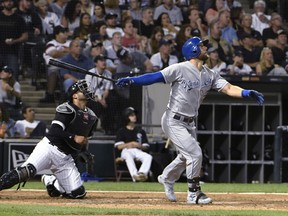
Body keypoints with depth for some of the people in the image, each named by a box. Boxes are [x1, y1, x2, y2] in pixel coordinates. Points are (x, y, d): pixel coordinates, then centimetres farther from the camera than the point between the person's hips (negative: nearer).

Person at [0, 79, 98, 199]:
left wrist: (84, 151, 12)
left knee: (77, 193, -3)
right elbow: (55, 131, -16)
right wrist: (73, 138, -21)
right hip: (49, 147, -7)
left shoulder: (90, 116, 17)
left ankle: (50, 182, 22)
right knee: (26, 171, -31)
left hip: (66, 157, 7)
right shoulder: (67, 109, -5)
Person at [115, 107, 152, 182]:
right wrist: (130, 143, -12)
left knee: (148, 157, -30)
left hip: (138, 151, 3)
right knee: (128, 156, -40)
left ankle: (142, 173, -54)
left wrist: (140, 146, -8)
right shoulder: (122, 131, 14)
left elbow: (146, 146, 17)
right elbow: (118, 146, 2)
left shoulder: (141, 131, 23)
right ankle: (134, 175, -60)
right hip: (126, 150, -3)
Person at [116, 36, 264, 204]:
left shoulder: (210, 75, 3)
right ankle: (194, 194, -2)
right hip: (174, 122, -8)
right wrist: (132, 80, -33)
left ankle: (167, 178, 47)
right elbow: (155, 77, -21)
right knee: (195, 154, -14)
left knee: (186, 156, 21)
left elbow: (228, 88, -5)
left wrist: (248, 93, -22)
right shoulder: (180, 69, -16)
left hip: (190, 123, 8)